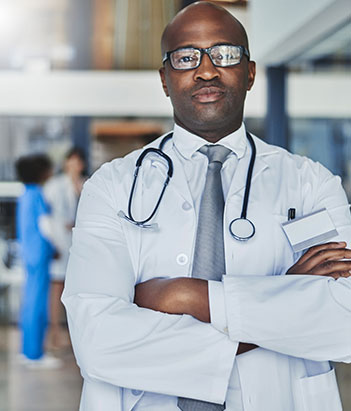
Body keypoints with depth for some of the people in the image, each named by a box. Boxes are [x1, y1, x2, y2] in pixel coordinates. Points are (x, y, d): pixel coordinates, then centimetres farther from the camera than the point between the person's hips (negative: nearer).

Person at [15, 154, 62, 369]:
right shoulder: (37, 195, -16)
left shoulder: (26, 195, 12)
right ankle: (35, 355, 1)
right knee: (38, 304, -4)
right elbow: (44, 226, -19)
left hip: (30, 253, 9)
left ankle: (29, 351, 21)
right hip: (40, 255, -9)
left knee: (30, 302, 14)